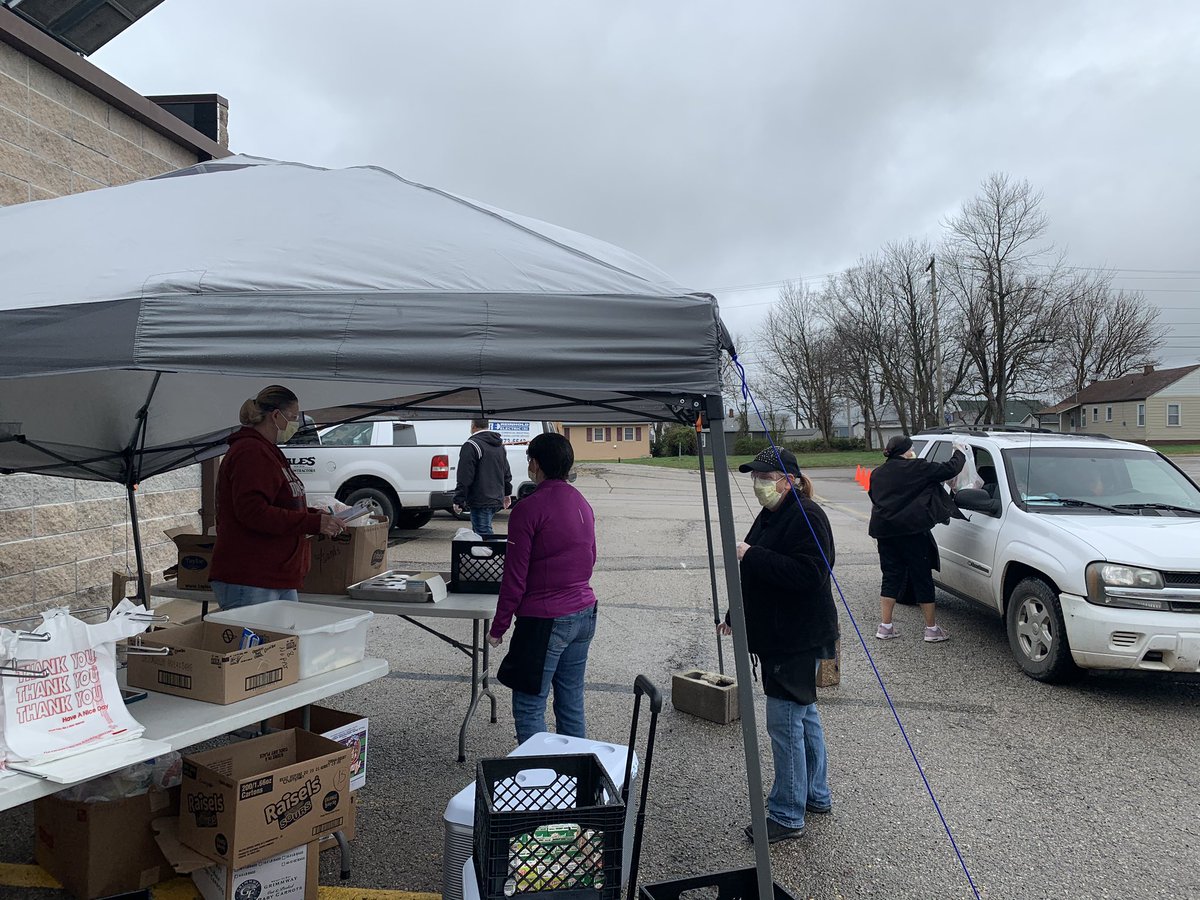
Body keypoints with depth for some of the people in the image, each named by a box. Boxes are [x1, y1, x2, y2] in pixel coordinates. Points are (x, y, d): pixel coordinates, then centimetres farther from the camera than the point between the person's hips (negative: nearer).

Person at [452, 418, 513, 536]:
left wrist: (458, 501, -10)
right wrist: (507, 494, 34)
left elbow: (464, 478, -16)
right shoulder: (500, 445, 16)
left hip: (480, 502, -9)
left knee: (484, 534, -7)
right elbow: (507, 472, 24)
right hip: (497, 500, 9)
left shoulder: (471, 445, -13)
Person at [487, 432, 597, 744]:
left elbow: (515, 576, -13)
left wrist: (498, 627, -4)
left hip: (545, 620, -8)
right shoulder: (583, 504, 9)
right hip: (584, 613, 8)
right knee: (572, 702, 15)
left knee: (529, 707, 2)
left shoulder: (529, 508, -14)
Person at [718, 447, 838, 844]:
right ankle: (816, 794, 35)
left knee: (785, 722, -5)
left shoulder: (807, 517, -19)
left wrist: (751, 556, -28)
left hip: (799, 640, -10)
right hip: (776, 636, 10)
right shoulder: (770, 516, 12)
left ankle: (787, 815, 7)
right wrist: (735, 616, 23)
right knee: (804, 715, 20)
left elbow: (809, 575, -30)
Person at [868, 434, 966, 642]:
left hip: (884, 532, 6)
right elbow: (950, 469, -6)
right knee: (922, 579, 5)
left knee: (891, 578, 12)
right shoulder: (915, 468, -10)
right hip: (911, 532, -6)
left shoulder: (877, 473, 9)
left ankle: (885, 626, 12)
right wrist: (959, 452, 11)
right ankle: (931, 629, 12)